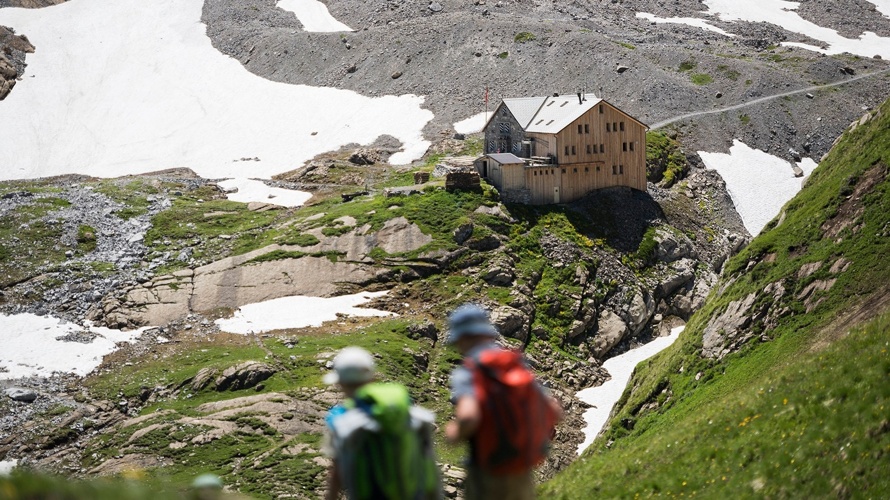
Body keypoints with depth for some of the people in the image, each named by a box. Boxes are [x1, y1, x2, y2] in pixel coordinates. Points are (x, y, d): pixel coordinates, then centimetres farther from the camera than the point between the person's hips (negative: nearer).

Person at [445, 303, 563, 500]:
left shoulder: (467, 373, -14)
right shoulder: (519, 366, 4)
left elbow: (468, 417, -33)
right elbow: (555, 411, 5)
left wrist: (456, 433, -12)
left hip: (489, 476, -6)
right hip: (524, 475, 6)